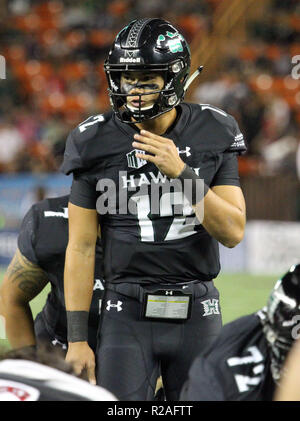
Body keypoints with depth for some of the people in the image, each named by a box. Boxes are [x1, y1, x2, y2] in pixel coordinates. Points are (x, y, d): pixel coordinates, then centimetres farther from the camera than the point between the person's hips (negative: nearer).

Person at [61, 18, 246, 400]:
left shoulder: (213, 135, 0)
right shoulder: (96, 143, -3)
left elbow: (232, 232, -6)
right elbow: (81, 247, 0)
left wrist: (182, 173, -19)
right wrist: (76, 339, -3)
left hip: (196, 311, 1)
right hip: (128, 312, -1)